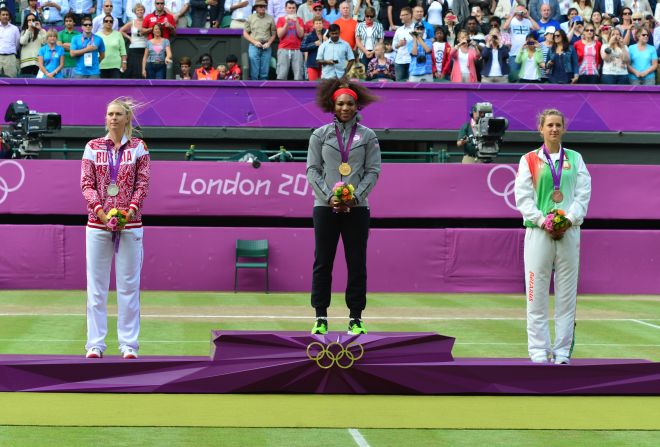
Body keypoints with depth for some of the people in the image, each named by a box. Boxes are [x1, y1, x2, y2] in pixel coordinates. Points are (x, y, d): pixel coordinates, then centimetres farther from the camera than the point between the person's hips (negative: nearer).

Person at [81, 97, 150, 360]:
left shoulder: (138, 147, 6)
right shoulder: (93, 147, 7)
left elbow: (142, 183, 1)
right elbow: (86, 183, 2)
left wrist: (129, 211, -13)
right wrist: (101, 211, -12)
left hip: (129, 223, -1)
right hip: (98, 222, 1)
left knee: (129, 284, 1)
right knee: (96, 284, 1)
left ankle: (129, 344, 6)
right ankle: (95, 344, 6)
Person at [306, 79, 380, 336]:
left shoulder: (367, 136, 5)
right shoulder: (320, 135, 5)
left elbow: (373, 170, 2)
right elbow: (312, 170, 2)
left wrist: (355, 196, -10)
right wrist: (329, 197, -10)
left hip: (356, 207, 0)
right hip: (325, 207, 0)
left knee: (357, 264, 1)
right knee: (322, 263, 0)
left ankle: (355, 319, 8)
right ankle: (321, 318, 6)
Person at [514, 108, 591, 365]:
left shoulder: (575, 159, 12)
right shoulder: (529, 160, 6)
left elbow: (583, 194, 4)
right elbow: (523, 197, -1)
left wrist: (569, 220, -11)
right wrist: (543, 221, -14)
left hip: (569, 231, 2)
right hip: (538, 231, -2)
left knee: (567, 294, 2)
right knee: (537, 293, -3)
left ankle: (563, 352, 7)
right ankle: (539, 351, 2)